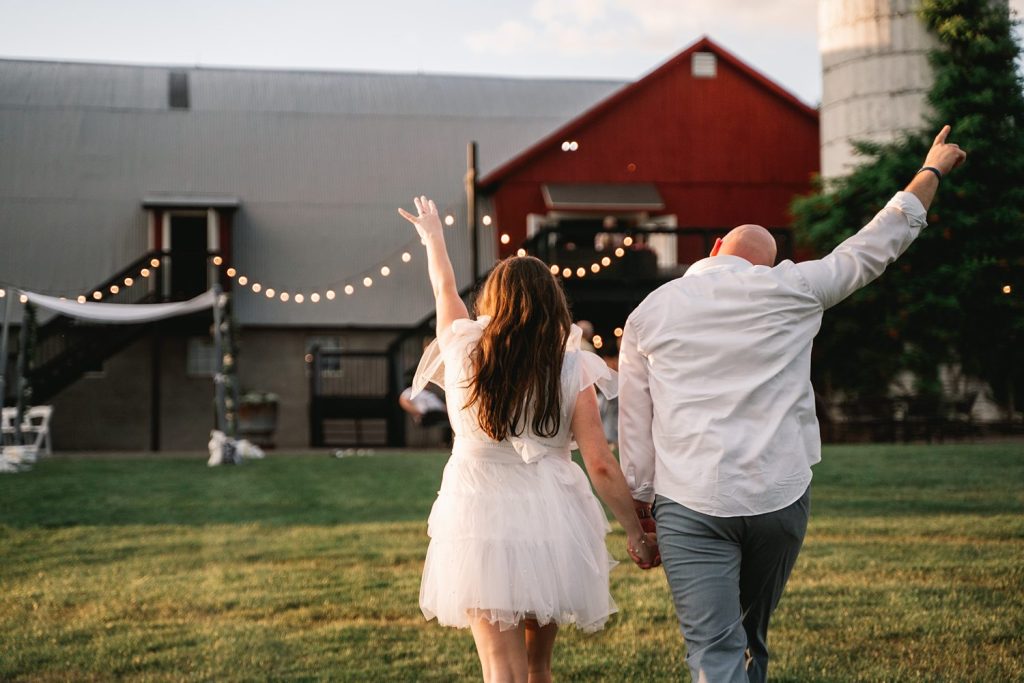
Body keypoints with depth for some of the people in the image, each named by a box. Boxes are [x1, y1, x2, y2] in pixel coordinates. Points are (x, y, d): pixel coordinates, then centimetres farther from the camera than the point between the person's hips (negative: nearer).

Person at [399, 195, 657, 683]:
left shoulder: (464, 353, -2)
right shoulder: (571, 372, -5)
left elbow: (444, 291, 19)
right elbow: (601, 466, -7)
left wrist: (433, 237, 37)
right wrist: (636, 533, 1)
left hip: (480, 526, -1)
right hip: (550, 527, 1)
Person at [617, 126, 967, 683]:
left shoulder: (647, 314, 8)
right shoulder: (789, 290, 4)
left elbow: (634, 428, 8)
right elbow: (878, 243, 15)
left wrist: (640, 512, 17)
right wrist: (933, 169, 29)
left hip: (689, 502, -1)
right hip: (779, 497, 1)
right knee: (751, 634, 21)